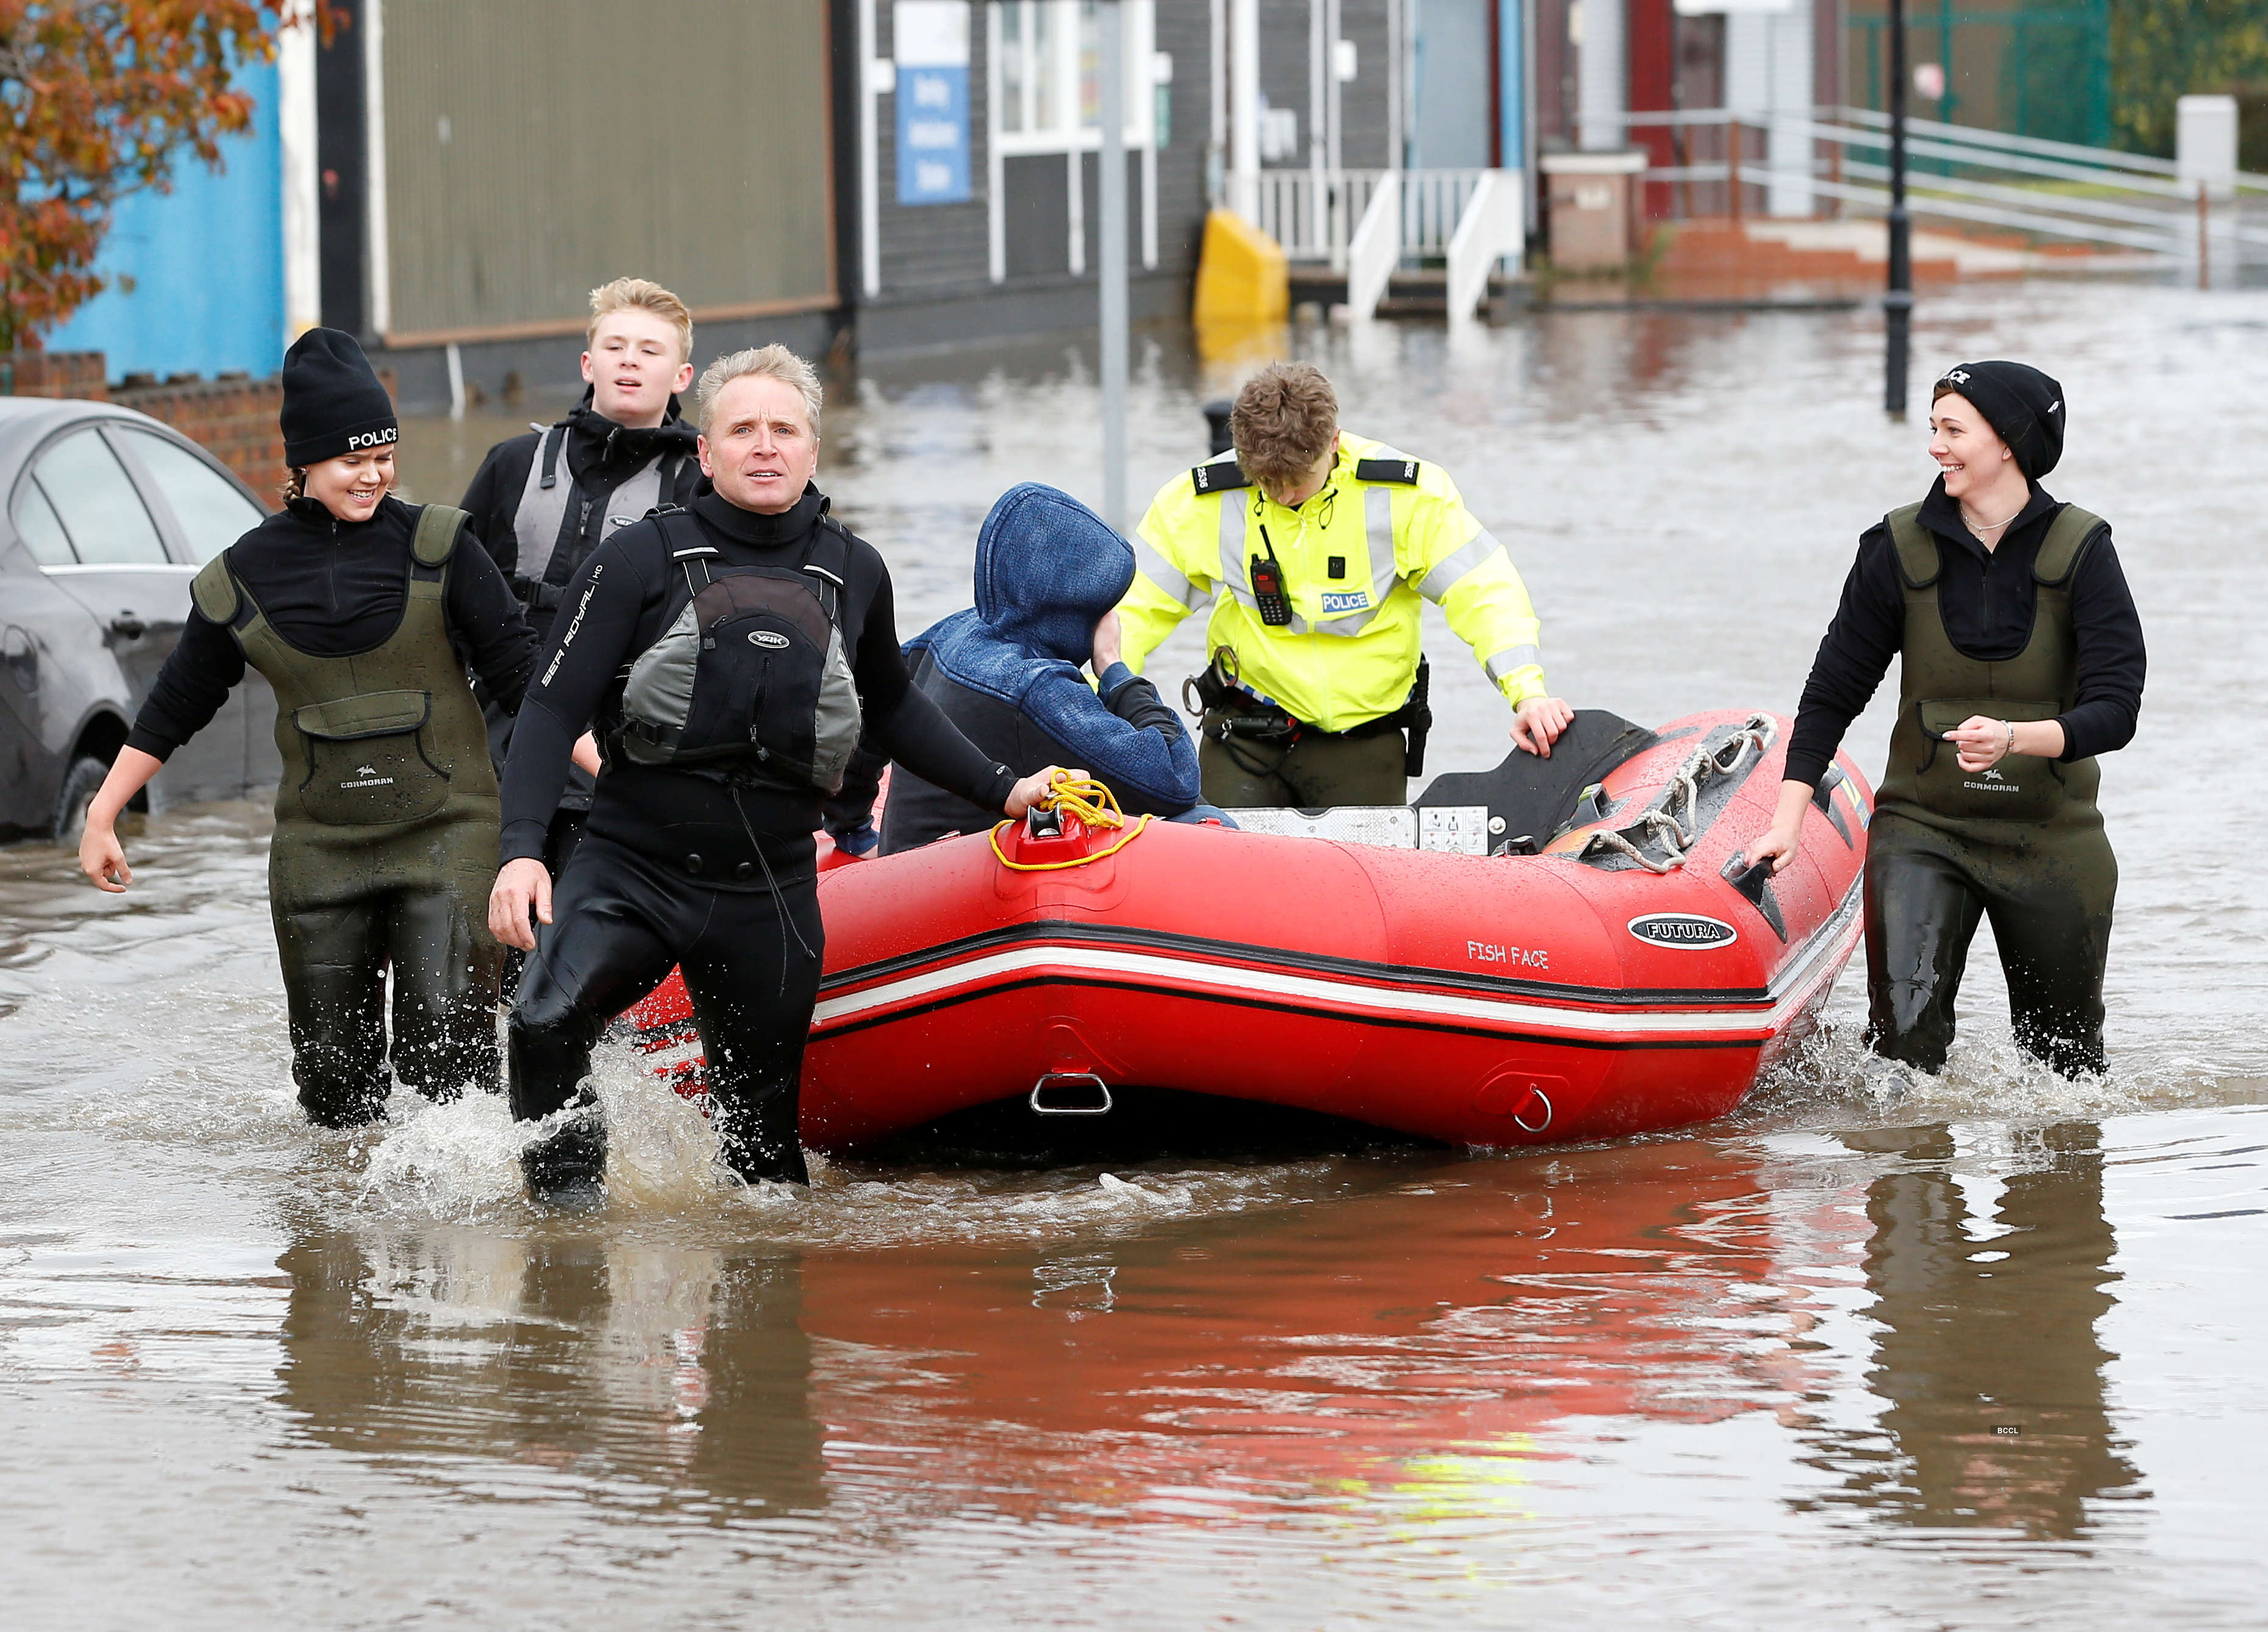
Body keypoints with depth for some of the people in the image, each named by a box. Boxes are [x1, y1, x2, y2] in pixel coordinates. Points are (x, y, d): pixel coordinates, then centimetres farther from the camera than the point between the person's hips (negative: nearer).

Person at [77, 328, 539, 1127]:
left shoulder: (437, 547, -2)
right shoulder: (243, 578, 3)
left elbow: (517, 670, -1)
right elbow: (173, 708, 14)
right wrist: (102, 817, 14)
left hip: (445, 830, -2)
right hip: (319, 845, 2)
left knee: (447, 1037, -16)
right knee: (333, 1071, 5)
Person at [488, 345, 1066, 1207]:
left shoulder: (854, 575, 7)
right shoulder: (643, 560, -4)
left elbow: (892, 710, 26)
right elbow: (552, 712, -7)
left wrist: (1002, 790, 23)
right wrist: (522, 849, -20)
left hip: (771, 897, 3)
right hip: (632, 869, -3)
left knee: (761, 1137, 8)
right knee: (545, 1023, -28)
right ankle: (569, 1214, -11)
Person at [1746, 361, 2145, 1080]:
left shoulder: (2080, 550, -7)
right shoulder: (1901, 549, -3)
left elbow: (2115, 711, -14)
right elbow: (1833, 692, 3)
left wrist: (2013, 738, -32)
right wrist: (1788, 818, -7)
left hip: (2051, 840, 0)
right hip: (1924, 829, 0)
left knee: (2066, 1061, 10)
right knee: (1905, 1027, -21)